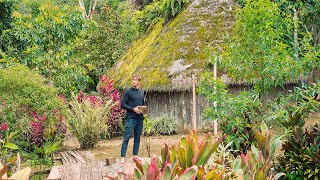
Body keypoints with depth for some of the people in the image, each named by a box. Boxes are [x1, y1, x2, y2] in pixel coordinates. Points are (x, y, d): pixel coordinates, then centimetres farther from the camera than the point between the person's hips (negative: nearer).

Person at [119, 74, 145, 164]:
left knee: (137, 138, 10)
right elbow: (123, 105, -7)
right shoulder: (128, 92, -3)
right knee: (126, 138, -8)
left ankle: (135, 155, 19)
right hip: (131, 118, -6)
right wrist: (133, 109, -16)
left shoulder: (141, 92, 14)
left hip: (140, 118, 6)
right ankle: (122, 157, -9)